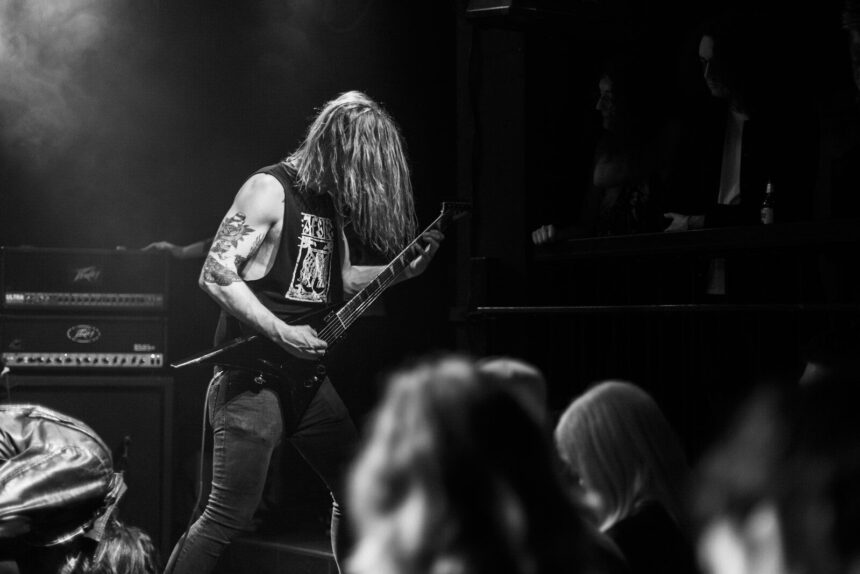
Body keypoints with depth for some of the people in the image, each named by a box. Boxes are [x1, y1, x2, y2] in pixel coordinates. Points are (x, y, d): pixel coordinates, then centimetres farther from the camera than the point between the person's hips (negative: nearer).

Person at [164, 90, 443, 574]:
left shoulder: (328, 200, 12)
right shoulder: (269, 190, -12)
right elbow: (216, 274, -17)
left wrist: (404, 269, 11)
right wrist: (282, 333, -20)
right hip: (254, 376, -8)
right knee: (229, 516, -12)